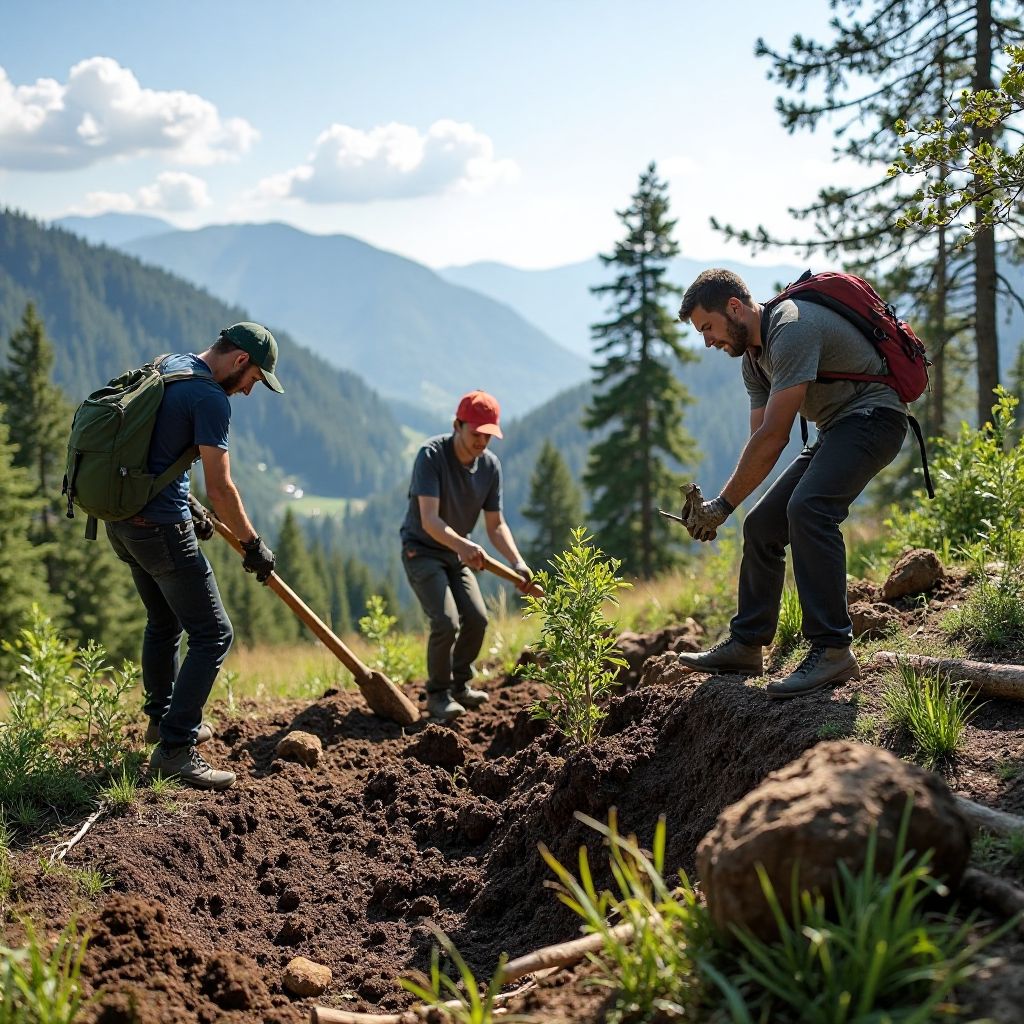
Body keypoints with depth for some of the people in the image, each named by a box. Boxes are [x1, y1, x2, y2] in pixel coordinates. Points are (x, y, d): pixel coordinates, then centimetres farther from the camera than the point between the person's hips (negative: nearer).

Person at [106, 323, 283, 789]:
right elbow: (220, 488, -16)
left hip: (121, 518, 10)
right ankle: (174, 747, -7)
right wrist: (253, 545, -4)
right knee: (212, 634, -5)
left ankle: (162, 717, 42)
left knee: (164, 622, 27)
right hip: (160, 528, -10)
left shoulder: (168, 366, 12)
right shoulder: (210, 398, -16)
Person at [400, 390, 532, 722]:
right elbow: (429, 520, -34)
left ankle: (459, 685, 20)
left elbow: (496, 525, -3)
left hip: (457, 553, 6)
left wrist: (517, 562, -20)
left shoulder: (490, 465, -7)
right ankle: (438, 694, 2)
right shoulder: (431, 455, -25)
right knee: (446, 622, -19)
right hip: (422, 551, -6)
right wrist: (462, 545, -52)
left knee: (476, 618, -5)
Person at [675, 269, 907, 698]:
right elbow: (761, 441, 8)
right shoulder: (753, 356, 10)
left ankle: (832, 650, -29)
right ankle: (745, 645, 17)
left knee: (807, 509, -31)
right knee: (761, 526, 6)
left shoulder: (792, 329, -22)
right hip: (836, 431, 10)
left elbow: (773, 437, -24)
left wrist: (723, 504, -18)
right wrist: (722, 505, -5)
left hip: (871, 416, -10)